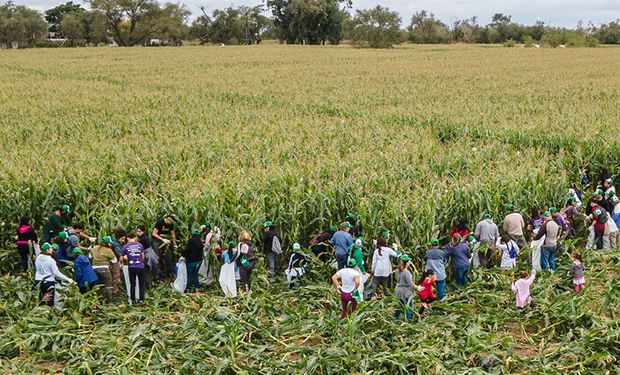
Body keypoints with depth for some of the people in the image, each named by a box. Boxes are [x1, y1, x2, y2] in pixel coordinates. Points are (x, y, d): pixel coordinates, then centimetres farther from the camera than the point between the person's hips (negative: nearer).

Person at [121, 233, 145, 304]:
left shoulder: (125, 247, 0)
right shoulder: (139, 245, 2)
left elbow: (123, 258, 6)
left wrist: (126, 259, 29)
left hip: (131, 267, 0)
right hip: (140, 266, 0)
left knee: (132, 284, 11)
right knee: (141, 283, 12)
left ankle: (133, 299, 12)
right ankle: (141, 299, 11)